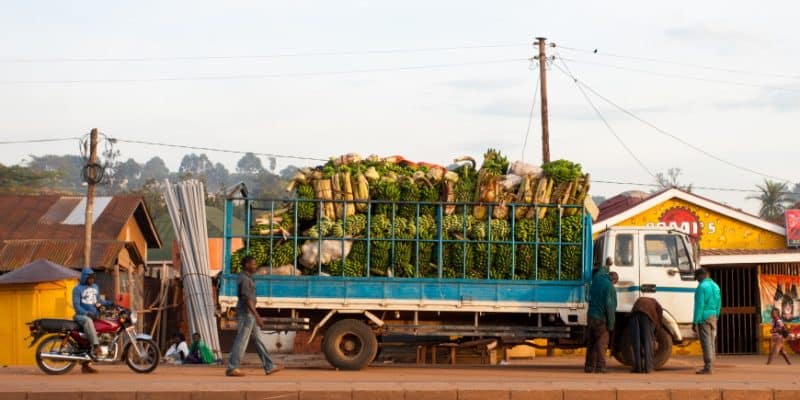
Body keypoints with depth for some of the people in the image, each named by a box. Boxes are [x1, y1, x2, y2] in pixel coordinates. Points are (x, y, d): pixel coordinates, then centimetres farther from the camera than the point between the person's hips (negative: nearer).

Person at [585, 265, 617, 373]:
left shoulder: (595, 281, 5)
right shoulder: (608, 285, -13)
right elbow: (610, 305, -16)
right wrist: (611, 323, -12)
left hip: (591, 317, 6)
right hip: (601, 319, -6)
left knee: (591, 344, 12)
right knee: (602, 343, -3)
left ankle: (589, 366, 13)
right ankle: (600, 366, -9)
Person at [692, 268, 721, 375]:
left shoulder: (701, 287, -11)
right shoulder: (715, 286, 13)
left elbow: (699, 305, -16)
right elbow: (719, 303, 17)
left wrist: (695, 322, -15)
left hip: (704, 318, -8)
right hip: (713, 317, 8)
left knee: (706, 342, -7)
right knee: (711, 342, 10)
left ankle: (707, 367, -8)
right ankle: (708, 365, 14)